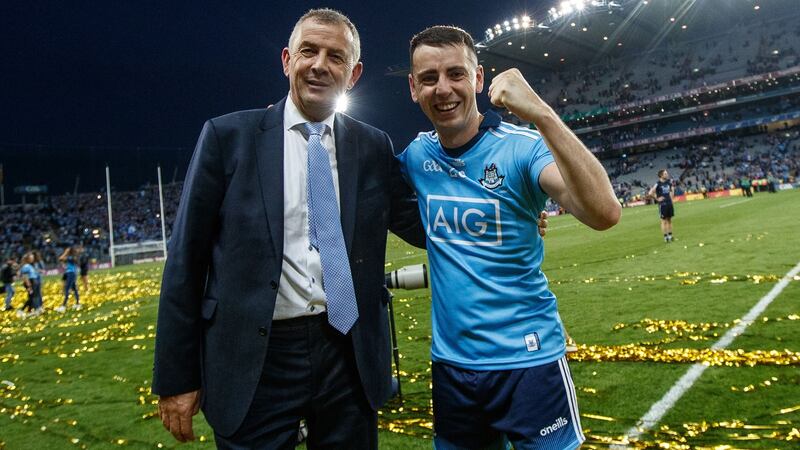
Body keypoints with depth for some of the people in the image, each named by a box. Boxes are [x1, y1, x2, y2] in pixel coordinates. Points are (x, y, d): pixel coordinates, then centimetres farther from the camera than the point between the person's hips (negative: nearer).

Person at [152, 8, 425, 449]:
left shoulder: (374, 146, 5)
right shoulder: (227, 135, -2)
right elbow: (185, 260, -2)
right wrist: (175, 377, -2)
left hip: (351, 358, 3)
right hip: (256, 363, -2)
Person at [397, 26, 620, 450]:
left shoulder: (523, 146, -14)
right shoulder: (416, 155, 0)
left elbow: (604, 213, -29)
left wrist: (541, 114, -37)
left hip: (528, 359, -4)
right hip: (450, 362, 5)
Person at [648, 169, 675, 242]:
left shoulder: (669, 182, 4)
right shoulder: (658, 184, -14)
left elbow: (672, 189, 25)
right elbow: (650, 193, -18)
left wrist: (671, 196, 12)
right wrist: (657, 198, -13)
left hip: (669, 203, 6)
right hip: (662, 204, -6)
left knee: (669, 220, 12)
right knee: (664, 220, 0)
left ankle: (670, 235, 20)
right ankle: (665, 237, 6)